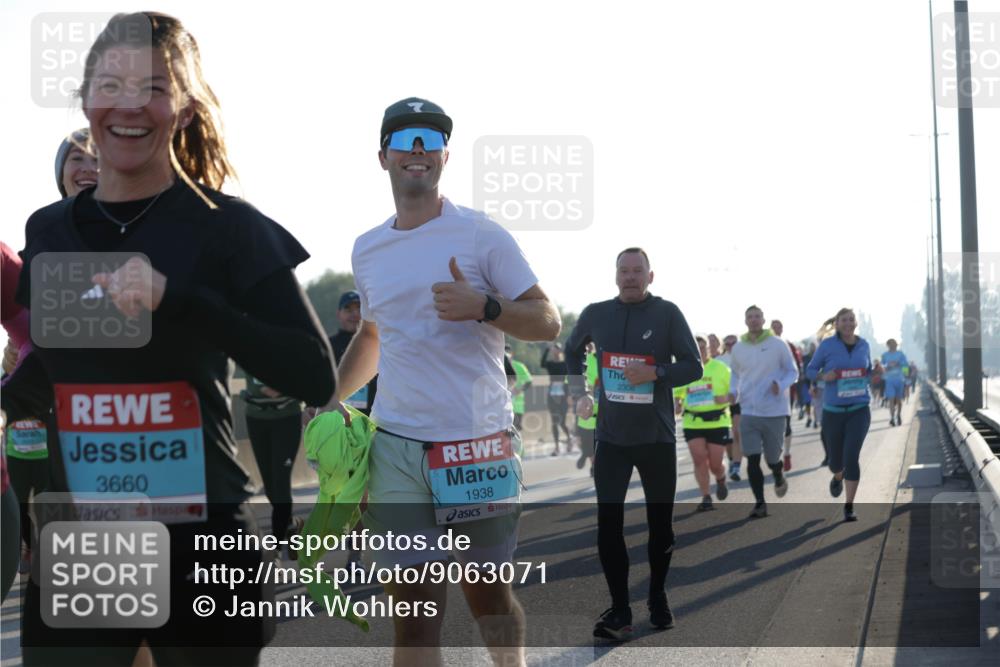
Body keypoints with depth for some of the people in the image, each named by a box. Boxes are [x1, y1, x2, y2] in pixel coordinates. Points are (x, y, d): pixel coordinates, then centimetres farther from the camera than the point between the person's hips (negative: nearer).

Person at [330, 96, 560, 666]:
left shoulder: (482, 234, -2)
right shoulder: (367, 249, 13)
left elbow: (548, 322, -4)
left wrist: (483, 307, -21)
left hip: (480, 441, -3)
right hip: (395, 445, 3)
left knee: (489, 595, 10)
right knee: (415, 611, -1)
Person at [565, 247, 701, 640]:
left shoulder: (668, 313, -6)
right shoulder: (595, 314, 4)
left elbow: (693, 367, -6)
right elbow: (572, 350, 23)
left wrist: (655, 373, -22)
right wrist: (578, 393, 13)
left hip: (657, 438, -2)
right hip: (611, 437, 2)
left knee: (660, 523, 8)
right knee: (608, 525, -5)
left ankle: (658, 598, 28)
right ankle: (620, 611, 1)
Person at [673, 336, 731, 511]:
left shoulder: (720, 368, 0)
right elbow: (677, 394, 19)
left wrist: (725, 398, -18)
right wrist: (677, 405, -2)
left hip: (717, 422, -2)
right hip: (692, 423, 2)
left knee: (715, 464, 1)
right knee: (699, 459, -10)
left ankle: (720, 480, 37)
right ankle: (706, 497, 1)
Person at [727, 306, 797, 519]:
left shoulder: (778, 345, -5)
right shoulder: (738, 348, 4)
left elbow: (792, 372, 1)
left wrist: (781, 385, -19)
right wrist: (734, 391, -1)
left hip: (774, 412, -2)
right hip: (749, 412, 2)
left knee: (772, 459, 7)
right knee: (752, 460, -6)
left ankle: (779, 477, 42)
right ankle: (760, 503, 2)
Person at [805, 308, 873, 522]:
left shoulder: (864, 345, 4)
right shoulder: (827, 345, -4)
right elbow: (810, 370, 3)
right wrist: (823, 376, -18)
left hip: (859, 409, 0)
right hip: (833, 411, 0)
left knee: (851, 457, -15)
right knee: (836, 461, 10)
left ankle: (849, 507, -5)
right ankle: (838, 477, 50)